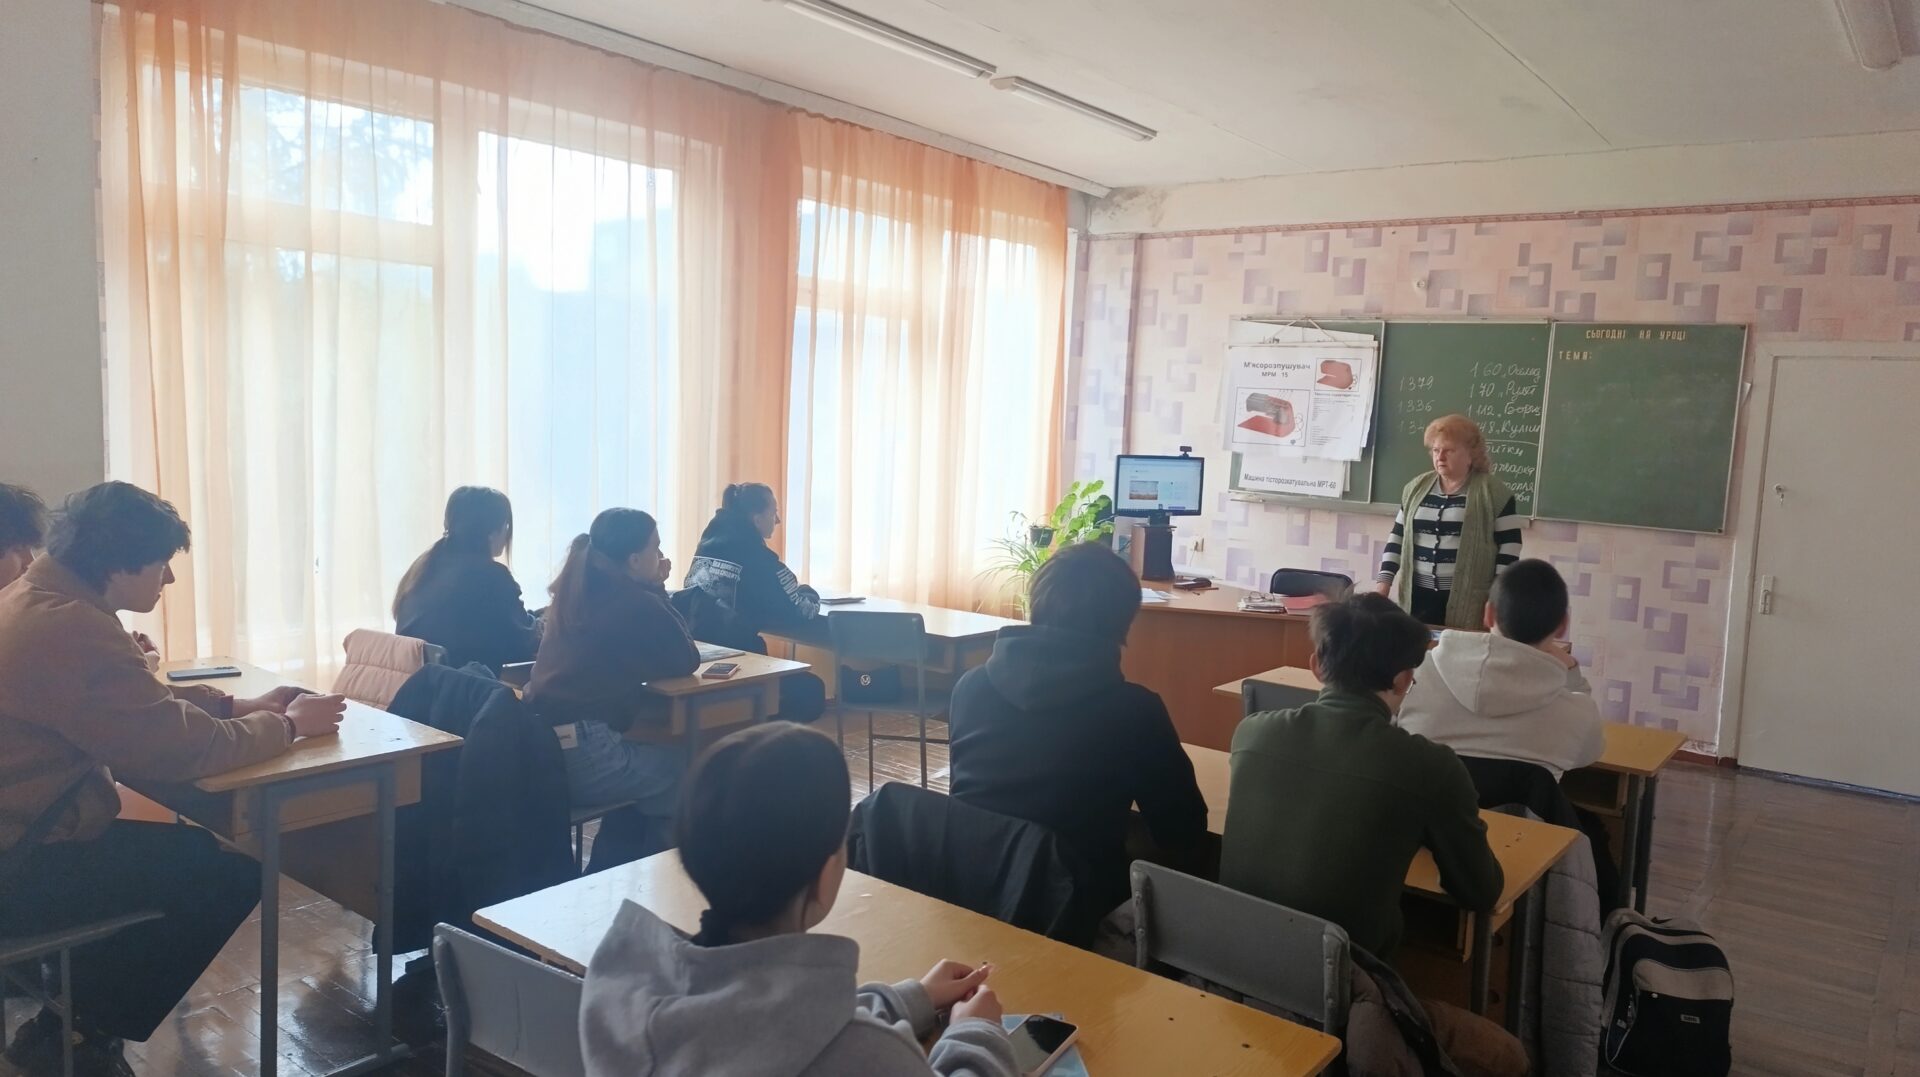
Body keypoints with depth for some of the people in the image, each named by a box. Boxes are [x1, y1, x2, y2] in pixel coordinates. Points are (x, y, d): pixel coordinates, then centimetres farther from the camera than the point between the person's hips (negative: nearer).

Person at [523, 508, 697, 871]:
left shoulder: (575, 592, 12)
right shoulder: (636, 603, -13)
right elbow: (685, 661, -1)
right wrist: (659, 591, 3)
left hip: (541, 746, 9)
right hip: (580, 755, -8)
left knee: (651, 759, 27)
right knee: (683, 769, 12)